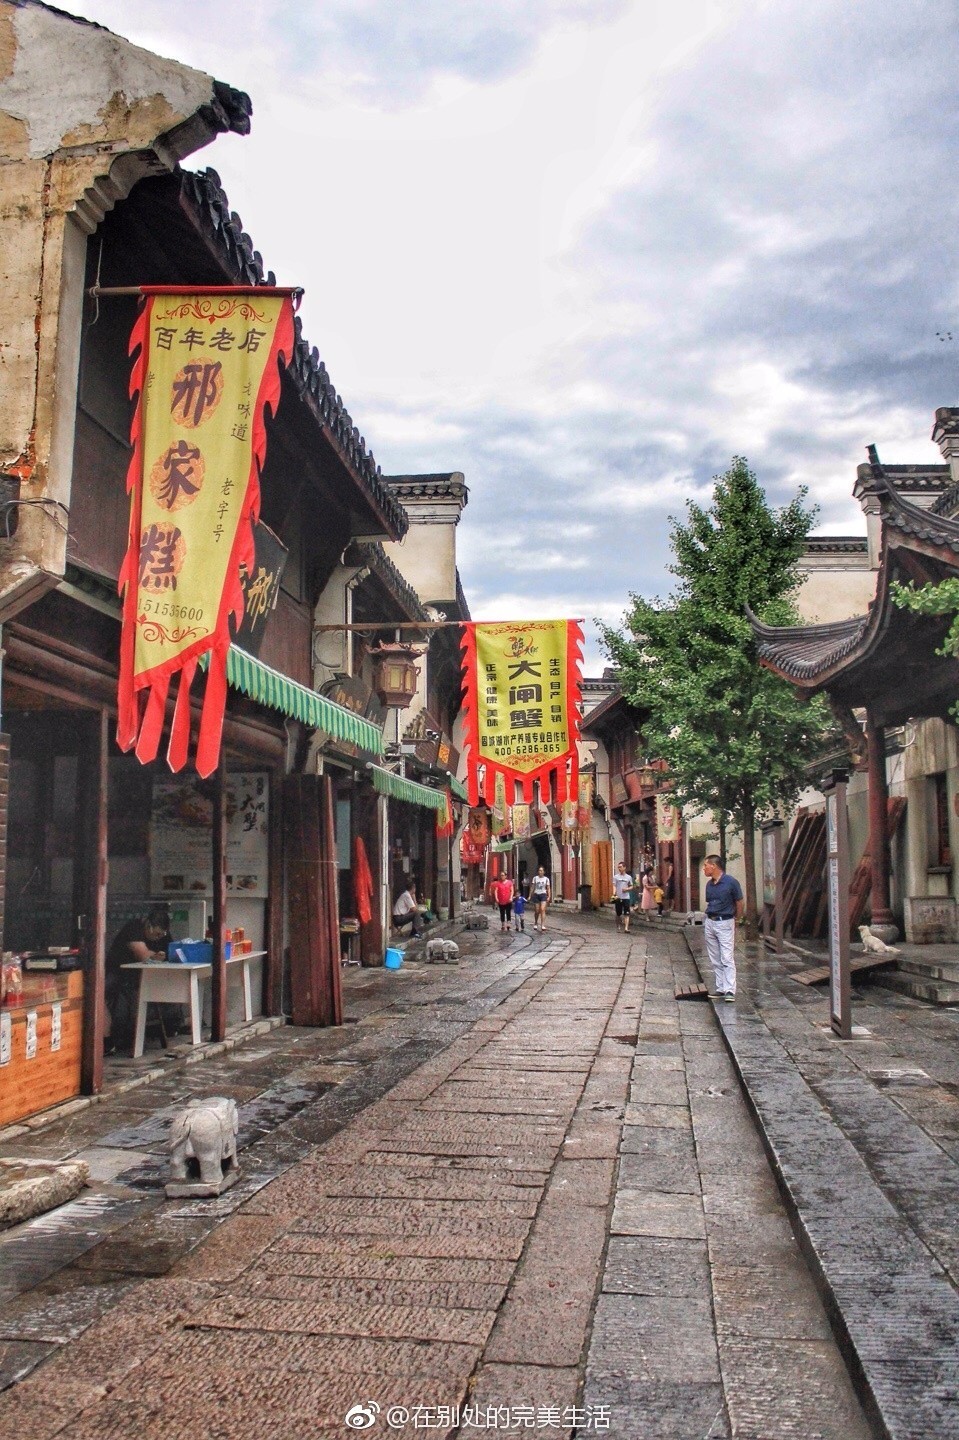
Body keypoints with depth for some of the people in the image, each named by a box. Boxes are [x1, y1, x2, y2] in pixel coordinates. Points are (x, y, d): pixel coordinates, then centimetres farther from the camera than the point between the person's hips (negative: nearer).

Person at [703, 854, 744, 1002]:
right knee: (715, 960, 9)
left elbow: (739, 903, -2)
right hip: (710, 922, 7)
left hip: (725, 923, -7)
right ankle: (720, 988, 15)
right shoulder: (709, 884, 8)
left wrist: (736, 920, 6)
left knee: (727, 959, -10)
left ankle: (730, 991, -11)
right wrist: (708, 919, 8)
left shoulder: (731, 882, -11)